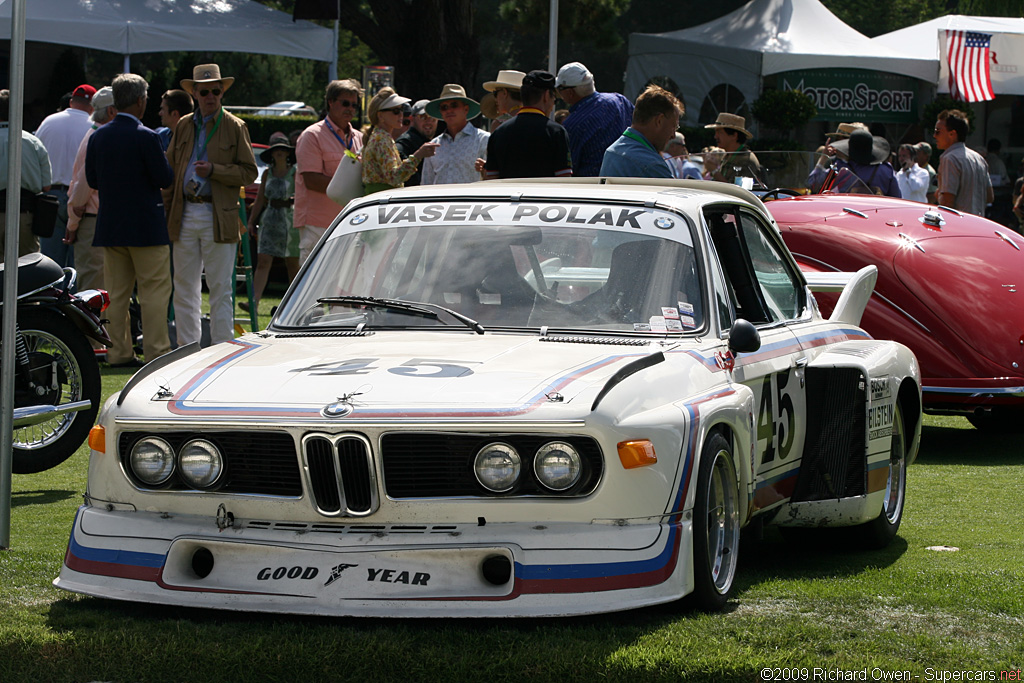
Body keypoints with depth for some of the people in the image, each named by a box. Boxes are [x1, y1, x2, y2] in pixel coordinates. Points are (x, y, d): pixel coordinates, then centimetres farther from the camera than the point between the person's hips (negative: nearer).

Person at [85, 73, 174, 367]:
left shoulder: (97, 137, 3)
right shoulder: (146, 138, -15)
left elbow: (91, 179, 8)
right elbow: (164, 178, -13)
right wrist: (161, 159, 6)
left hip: (109, 226, 6)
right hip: (145, 227, -6)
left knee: (115, 292, 10)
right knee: (154, 290, 0)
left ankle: (118, 352, 11)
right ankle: (156, 352, -2)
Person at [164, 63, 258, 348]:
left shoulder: (235, 127, 2)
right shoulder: (183, 126, 14)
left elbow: (249, 172, -2)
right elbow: (170, 170, 17)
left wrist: (213, 170, -14)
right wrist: (167, 208, 8)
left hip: (218, 218, -4)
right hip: (185, 215, 4)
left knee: (220, 287, -2)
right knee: (184, 287, 7)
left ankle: (222, 345, 1)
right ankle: (187, 346, 14)